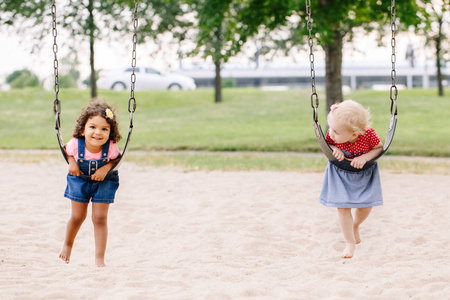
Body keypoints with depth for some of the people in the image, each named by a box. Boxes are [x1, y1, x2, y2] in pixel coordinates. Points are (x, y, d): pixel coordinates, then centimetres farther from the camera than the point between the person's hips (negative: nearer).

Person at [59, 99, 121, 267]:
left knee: (100, 218, -4)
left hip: (104, 181, -1)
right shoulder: (75, 144, -30)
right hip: (80, 179, 1)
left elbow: (118, 158, -11)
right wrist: (72, 162, -24)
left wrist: (107, 167, -29)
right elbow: (66, 150, -6)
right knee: (78, 216, 10)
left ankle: (99, 258, 7)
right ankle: (67, 244, 41)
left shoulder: (111, 147, -32)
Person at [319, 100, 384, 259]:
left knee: (366, 206, 3)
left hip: (364, 173, 0)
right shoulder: (332, 135, -28)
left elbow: (380, 148, -14)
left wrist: (364, 158, -31)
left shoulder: (369, 135, -33)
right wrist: (334, 150, -29)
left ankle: (355, 225, 40)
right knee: (343, 207, -5)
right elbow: (326, 144, -6)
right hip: (340, 173, 0)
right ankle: (350, 242, 15)